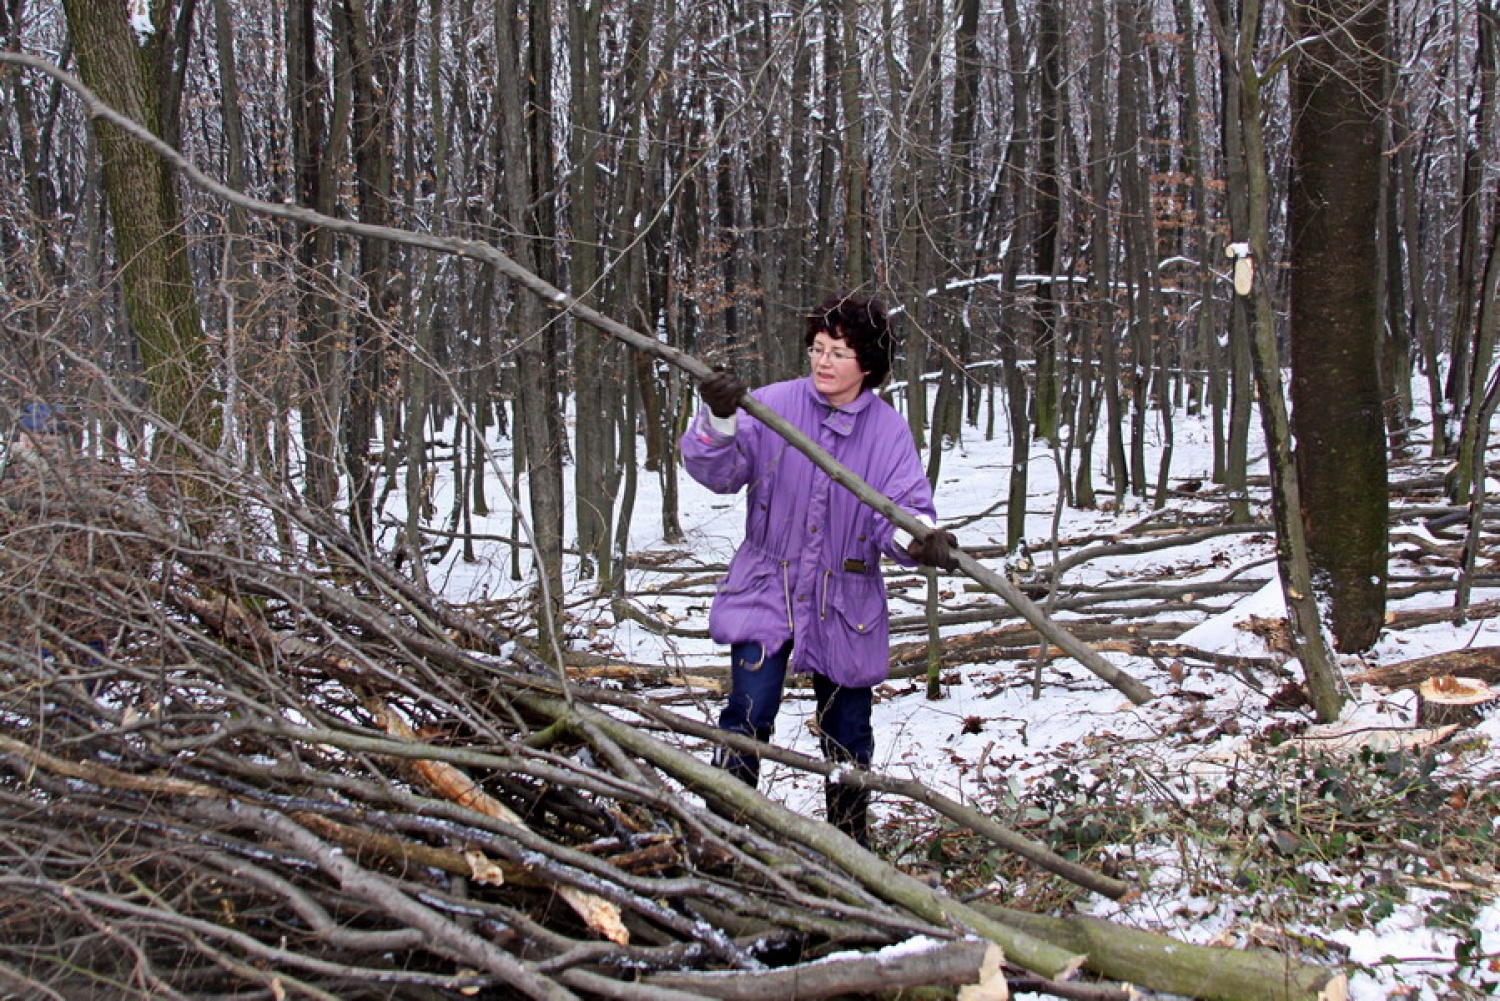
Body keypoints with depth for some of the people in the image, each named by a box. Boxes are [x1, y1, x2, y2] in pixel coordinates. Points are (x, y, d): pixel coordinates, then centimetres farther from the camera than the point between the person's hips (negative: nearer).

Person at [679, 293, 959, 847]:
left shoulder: (889, 431, -4)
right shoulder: (775, 405, -6)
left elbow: (902, 506, -11)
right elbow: (719, 469, -12)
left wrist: (918, 538, -33)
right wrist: (719, 422, -32)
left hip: (846, 606, 1)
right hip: (766, 592, -1)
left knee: (847, 729, 13)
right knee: (749, 713, -13)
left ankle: (850, 837, 32)